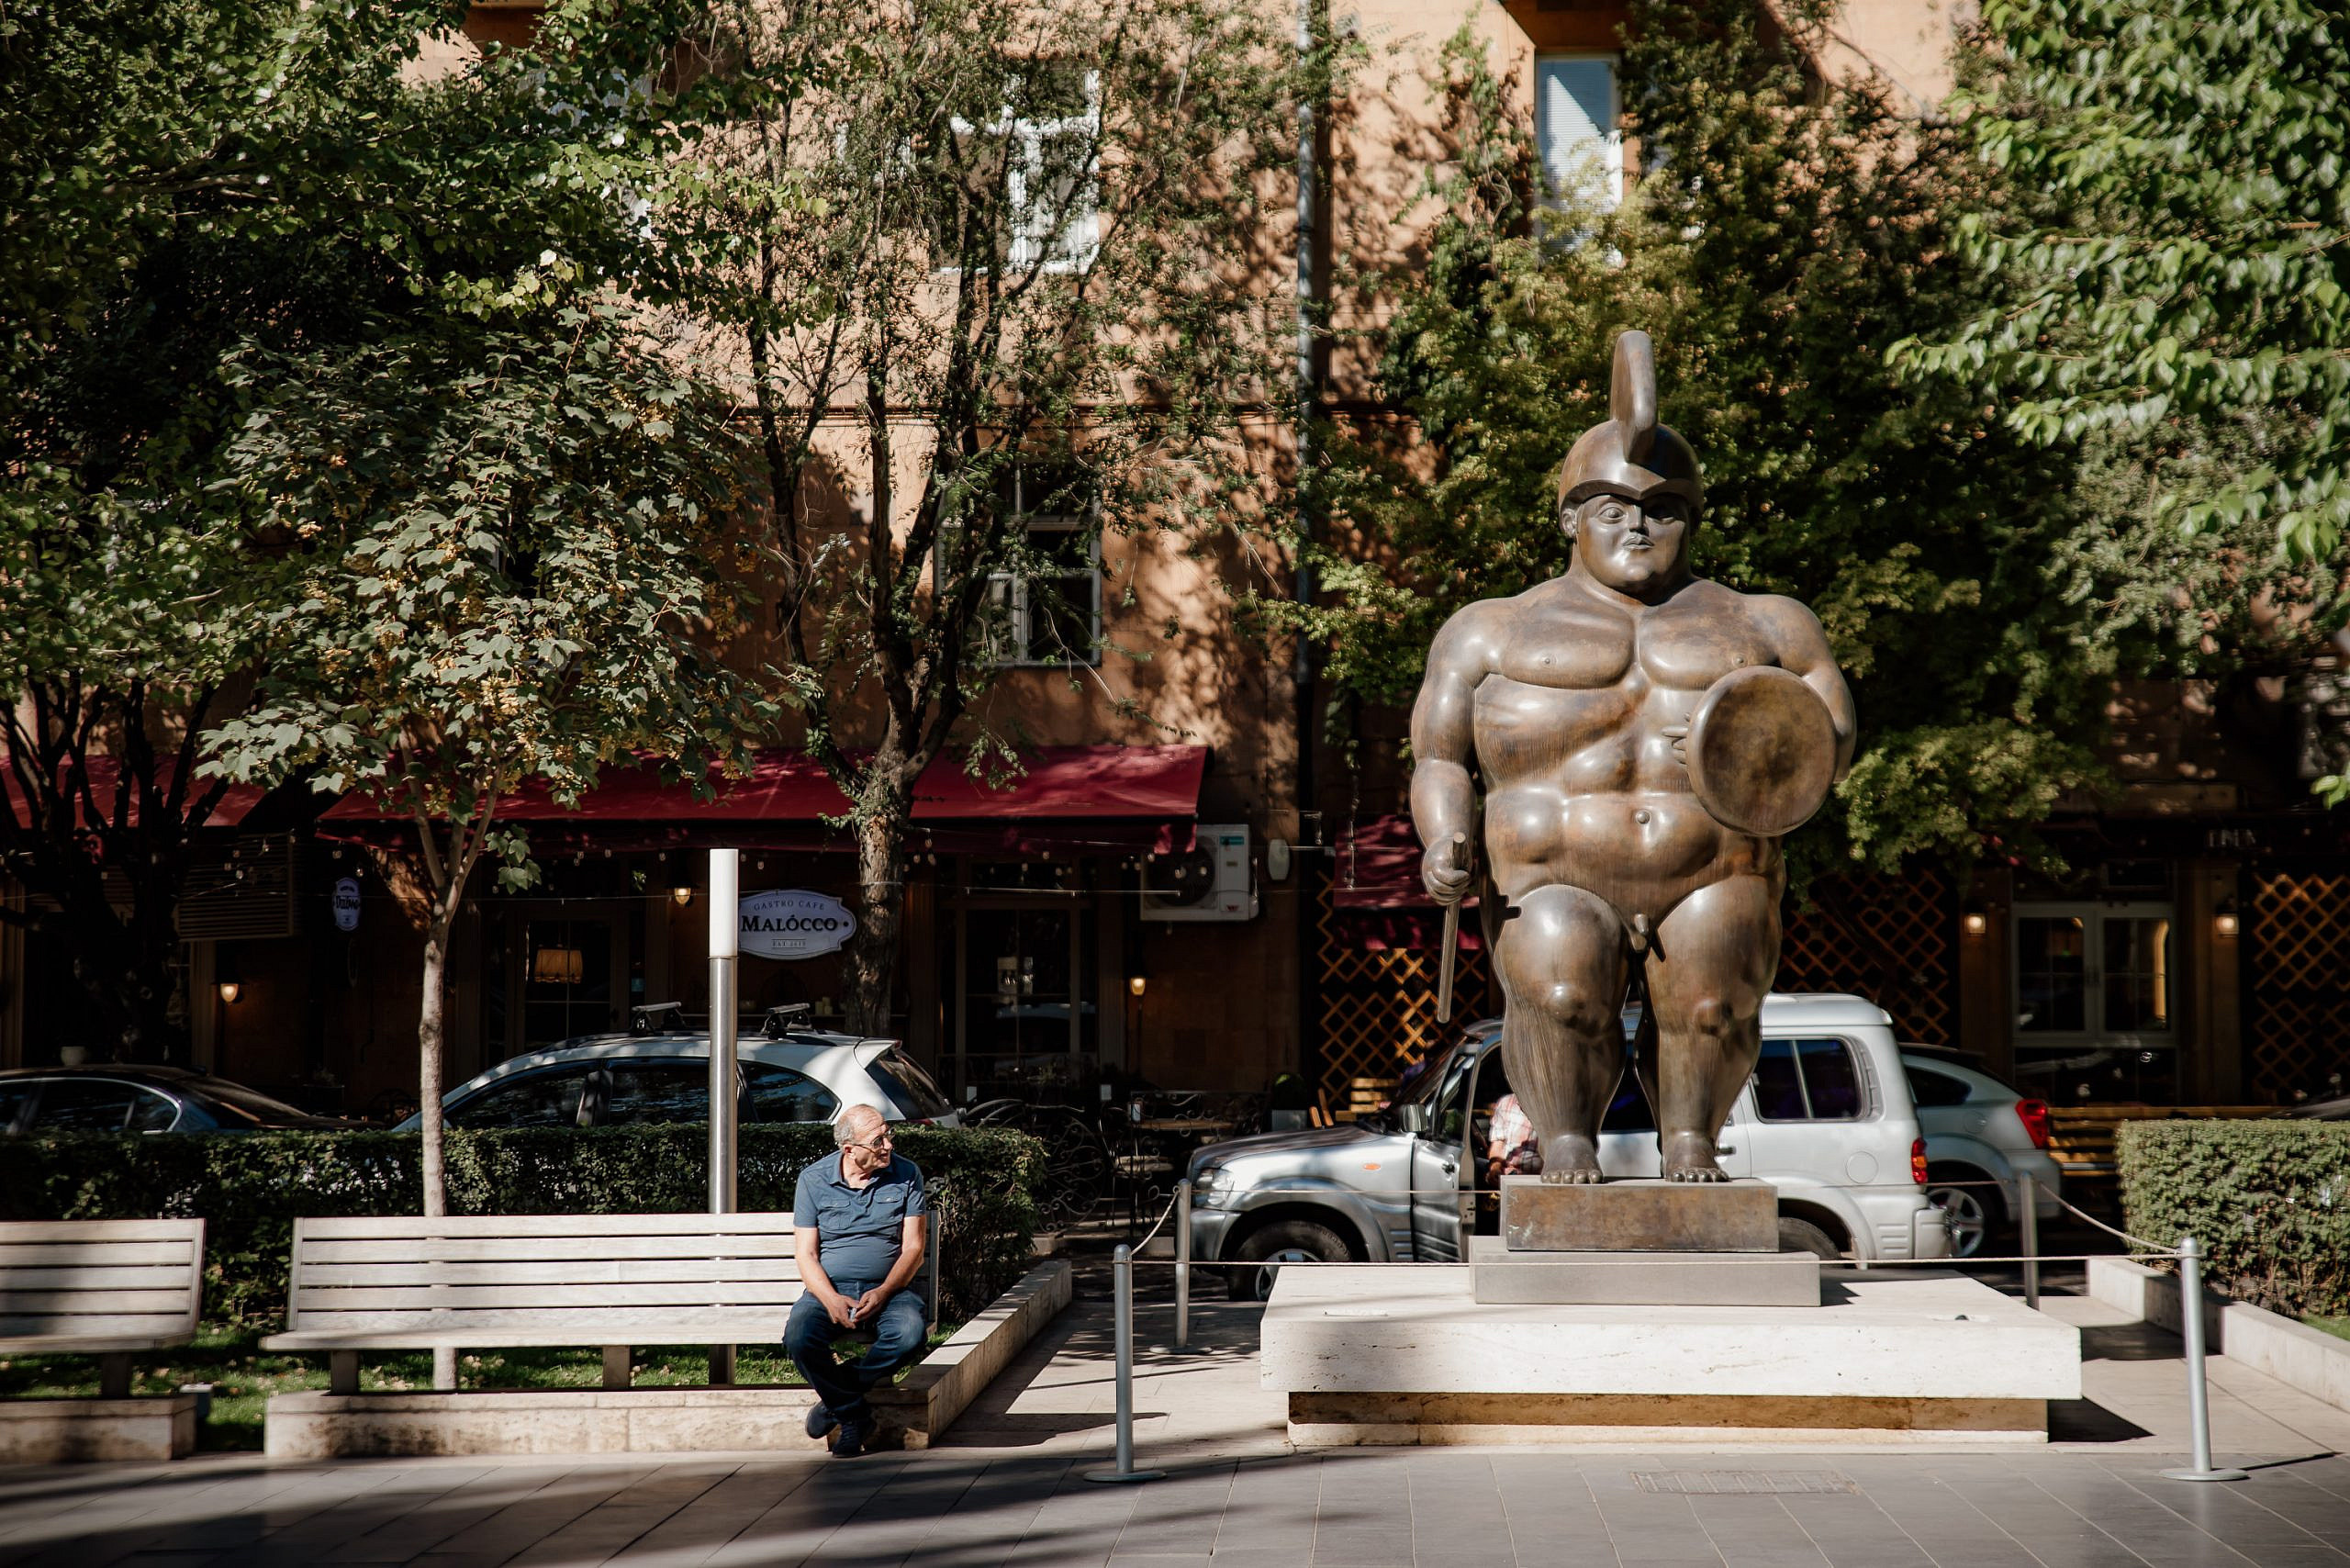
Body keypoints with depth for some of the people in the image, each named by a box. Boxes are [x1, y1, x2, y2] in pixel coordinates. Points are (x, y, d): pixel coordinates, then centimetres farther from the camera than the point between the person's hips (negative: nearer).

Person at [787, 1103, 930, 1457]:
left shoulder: (906, 1174, 2)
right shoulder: (813, 1179, 1)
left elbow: (913, 1248, -1)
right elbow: (806, 1254, -1)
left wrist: (883, 1293, -18)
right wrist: (831, 1299, -20)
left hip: (888, 1287, 0)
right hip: (827, 1288, 0)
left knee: (911, 1332, -33)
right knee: (799, 1338, -32)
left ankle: (838, 1396, -11)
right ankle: (853, 1415, -10)